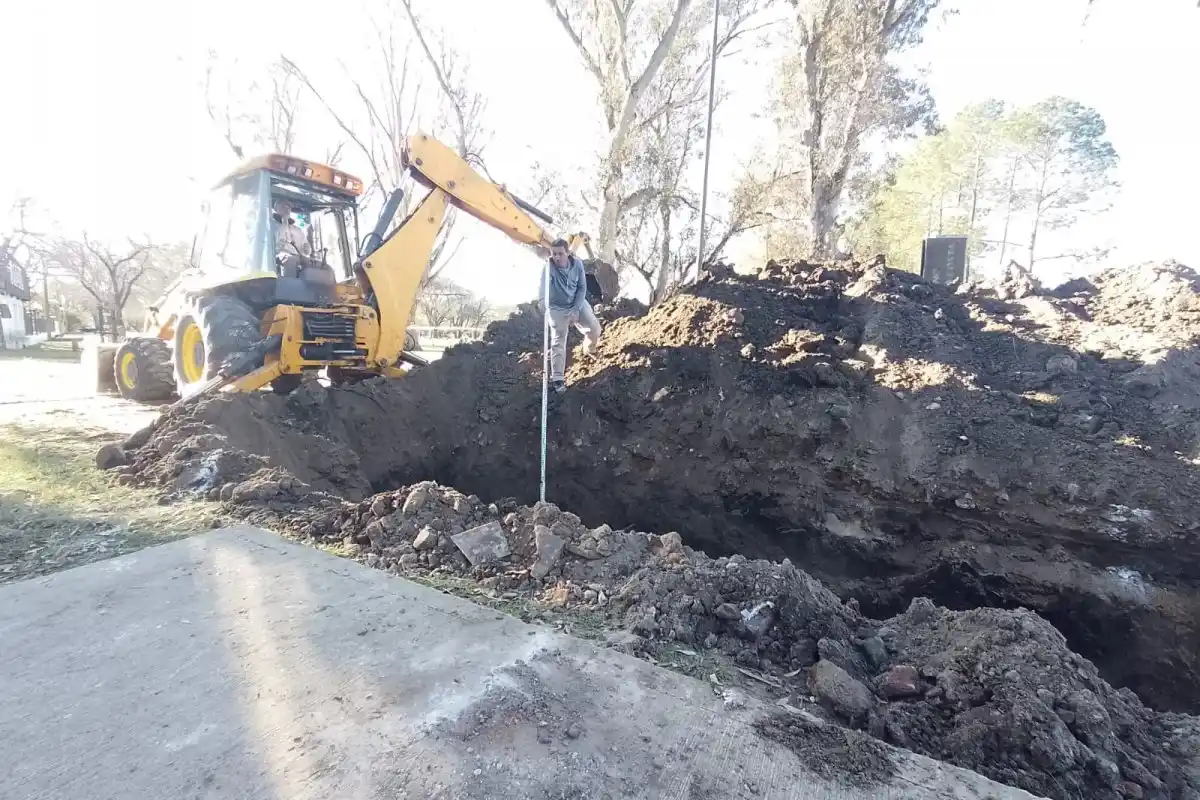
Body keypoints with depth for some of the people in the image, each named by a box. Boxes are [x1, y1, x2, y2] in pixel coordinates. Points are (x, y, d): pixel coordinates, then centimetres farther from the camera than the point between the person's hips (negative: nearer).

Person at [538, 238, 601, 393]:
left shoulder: (577, 264, -15)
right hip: (557, 308, -3)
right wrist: (542, 299, -65)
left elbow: (582, 288, -6)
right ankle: (557, 378, 2)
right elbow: (543, 285, -43)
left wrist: (576, 310, -15)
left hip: (578, 303, 3)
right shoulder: (549, 267, -26)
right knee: (558, 342, -6)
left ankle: (589, 350, 31)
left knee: (594, 329, -4)